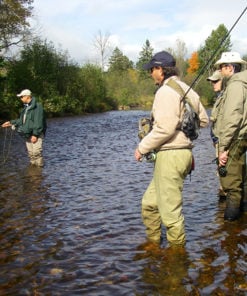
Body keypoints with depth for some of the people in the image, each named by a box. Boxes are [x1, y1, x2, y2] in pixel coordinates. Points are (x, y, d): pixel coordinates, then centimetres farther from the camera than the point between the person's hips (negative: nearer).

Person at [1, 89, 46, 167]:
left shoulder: (37, 106, -13)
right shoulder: (26, 107, 16)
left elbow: (38, 122, -19)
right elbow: (21, 120, 23)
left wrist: (35, 134, -22)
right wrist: (11, 123, 16)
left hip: (36, 135, -9)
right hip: (28, 135, 9)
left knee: (36, 152, -15)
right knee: (31, 154, 12)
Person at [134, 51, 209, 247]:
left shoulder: (166, 91, -14)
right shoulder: (187, 89, 15)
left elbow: (165, 128, -23)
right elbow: (204, 120, 20)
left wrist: (143, 147, -12)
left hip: (170, 155, -10)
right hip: (184, 152, 10)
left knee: (170, 209, 2)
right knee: (150, 202, 19)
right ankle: (153, 241, 31)